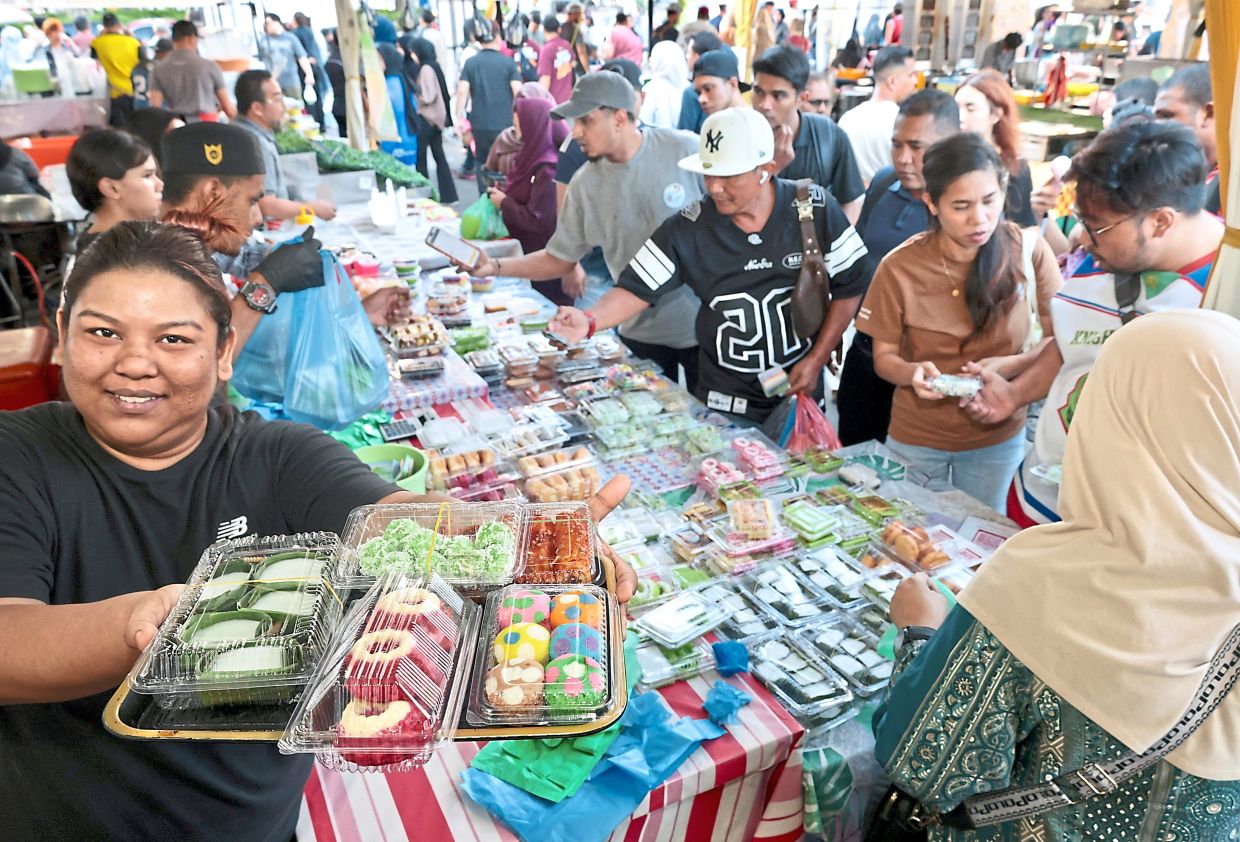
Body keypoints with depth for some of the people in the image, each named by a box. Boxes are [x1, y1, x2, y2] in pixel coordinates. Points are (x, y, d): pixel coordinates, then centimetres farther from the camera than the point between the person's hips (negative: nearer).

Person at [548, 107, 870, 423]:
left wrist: (816, 360, -8)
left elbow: (850, 285, -3)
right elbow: (637, 288, -12)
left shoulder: (815, 210, -12)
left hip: (800, 389, 1)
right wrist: (590, 321, -31)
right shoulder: (687, 229, -12)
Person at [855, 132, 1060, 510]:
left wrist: (1010, 365, -27)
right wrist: (913, 372, -28)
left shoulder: (1029, 251, -14)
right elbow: (884, 356, -7)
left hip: (998, 437, 1)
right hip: (916, 438, -1)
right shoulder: (900, 267, -15)